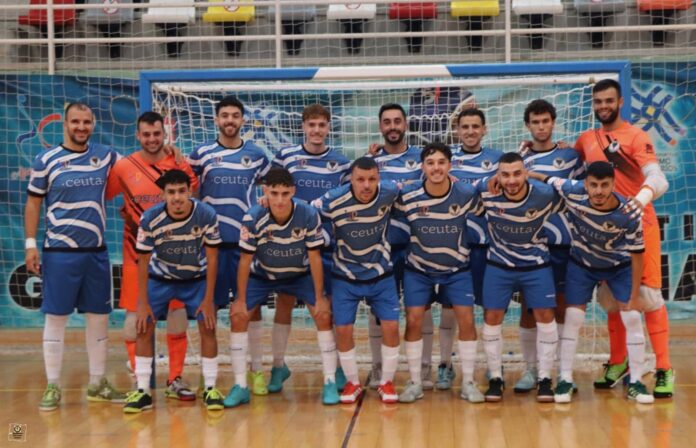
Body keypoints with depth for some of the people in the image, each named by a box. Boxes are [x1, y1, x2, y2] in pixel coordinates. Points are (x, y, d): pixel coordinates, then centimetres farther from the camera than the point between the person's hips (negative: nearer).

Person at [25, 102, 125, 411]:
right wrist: (30, 244, -5)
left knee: (99, 317, 8)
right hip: (60, 252, -3)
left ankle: (98, 384, 19)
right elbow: (33, 203, 2)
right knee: (56, 317, 0)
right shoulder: (46, 160, -2)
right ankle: (53, 386, 8)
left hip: (97, 251, 4)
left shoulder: (106, 156, 6)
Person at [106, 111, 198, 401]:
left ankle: (175, 380, 17)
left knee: (178, 314, 5)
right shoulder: (124, 166, -2)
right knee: (135, 315, 1)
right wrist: (129, 215, -7)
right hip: (137, 252, -1)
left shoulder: (179, 165, 0)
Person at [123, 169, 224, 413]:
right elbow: (143, 261, -13)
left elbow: (212, 258, -15)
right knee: (144, 327, -8)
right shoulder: (150, 219, -25)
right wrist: (143, 303, -13)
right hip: (160, 278, 0)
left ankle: (210, 389, 3)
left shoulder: (207, 215, -25)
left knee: (208, 327, -10)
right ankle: (142, 391, 1)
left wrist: (208, 299, -14)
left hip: (197, 278, 0)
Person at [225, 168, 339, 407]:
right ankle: (240, 386, -1)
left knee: (323, 315, -14)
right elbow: (245, 260, -18)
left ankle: (330, 382, -2)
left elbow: (314, 257, -17)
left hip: (300, 274, 0)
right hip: (261, 275, 0)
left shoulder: (309, 215, -28)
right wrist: (240, 299, -13)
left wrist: (319, 298, -14)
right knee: (238, 316, -12)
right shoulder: (253, 218, -29)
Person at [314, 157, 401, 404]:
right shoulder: (333, 200, -24)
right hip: (345, 275, -1)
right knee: (343, 329, -5)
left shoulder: (389, 192, -16)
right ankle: (352, 382, 16)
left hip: (381, 274, 1)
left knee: (391, 326, -6)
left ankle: (387, 382, 13)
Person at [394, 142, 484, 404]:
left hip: (457, 268, 0)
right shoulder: (407, 196, -16)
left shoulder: (467, 194, -15)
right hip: (418, 269, 0)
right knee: (413, 321, -7)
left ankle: (468, 382, 7)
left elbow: (479, 216, 2)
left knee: (467, 320, -6)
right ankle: (415, 383, 7)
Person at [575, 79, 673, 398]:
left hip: (639, 225, -5)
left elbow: (657, 177, -21)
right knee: (611, 297, 10)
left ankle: (664, 370, -2)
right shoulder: (586, 140, 10)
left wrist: (641, 198, -44)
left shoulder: (635, 136, -9)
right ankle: (618, 363, 23)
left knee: (648, 296, -7)